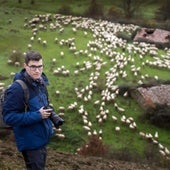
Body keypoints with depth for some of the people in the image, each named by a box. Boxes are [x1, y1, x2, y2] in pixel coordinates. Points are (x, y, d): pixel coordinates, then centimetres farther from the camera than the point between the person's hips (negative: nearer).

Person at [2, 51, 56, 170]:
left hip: (42, 138, 8)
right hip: (30, 141, -8)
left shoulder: (40, 82, 2)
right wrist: (37, 116, -26)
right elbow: (9, 117, -25)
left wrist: (47, 112, -3)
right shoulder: (17, 88, -24)